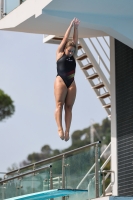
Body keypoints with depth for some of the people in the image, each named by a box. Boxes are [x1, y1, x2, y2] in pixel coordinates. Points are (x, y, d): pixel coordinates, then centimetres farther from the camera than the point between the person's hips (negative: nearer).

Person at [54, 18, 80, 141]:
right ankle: (59, 128, -20)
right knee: (59, 105, -12)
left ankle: (67, 131, -8)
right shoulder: (60, 53, 9)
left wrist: (76, 28, 11)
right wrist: (71, 26, 9)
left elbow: (75, 40, 13)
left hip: (72, 83, 4)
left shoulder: (73, 56, 17)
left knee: (69, 107, -2)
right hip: (60, 81, -4)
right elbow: (65, 38, 7)